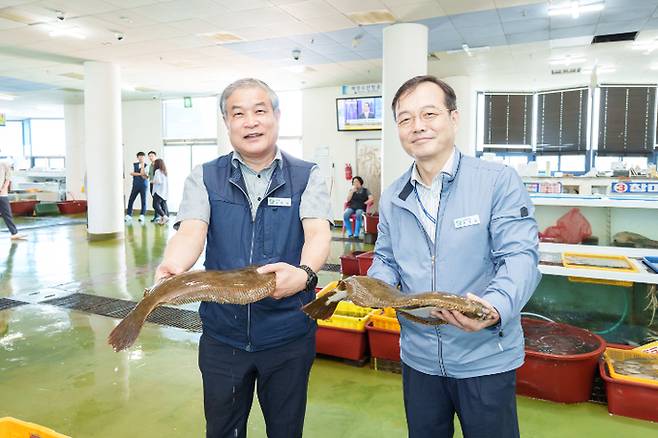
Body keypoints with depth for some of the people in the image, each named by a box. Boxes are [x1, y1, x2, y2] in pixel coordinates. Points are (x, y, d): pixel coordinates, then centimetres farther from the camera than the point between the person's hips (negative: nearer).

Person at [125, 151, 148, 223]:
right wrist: (139, 174, -12)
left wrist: (142, 165, -13)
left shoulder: (146, 165, 3)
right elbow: (132, 173, -2)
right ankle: (128, 215, 6)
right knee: (131, 200, 0)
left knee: (143, 200, -3)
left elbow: (144, 176, -9)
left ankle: (142, 216, 2)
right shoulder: (134, 165, 11)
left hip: (143, 185, -2)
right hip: (135, 185, 2)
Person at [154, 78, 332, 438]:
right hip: (222, 333, 1)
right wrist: (173, 266, -37)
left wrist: (304, 272, -39)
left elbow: (318, 232, -17)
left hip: (289, 333, -1)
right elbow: (191, 231, -14)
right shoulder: (204, 178, 1)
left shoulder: (307, 176, -3)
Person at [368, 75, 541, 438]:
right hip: (418, 357, 5)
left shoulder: (499, 181, -12)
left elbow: (520, 257, -17)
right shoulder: (392, 198, 4)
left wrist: (495, 308, -35)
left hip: (485, 358, -4)